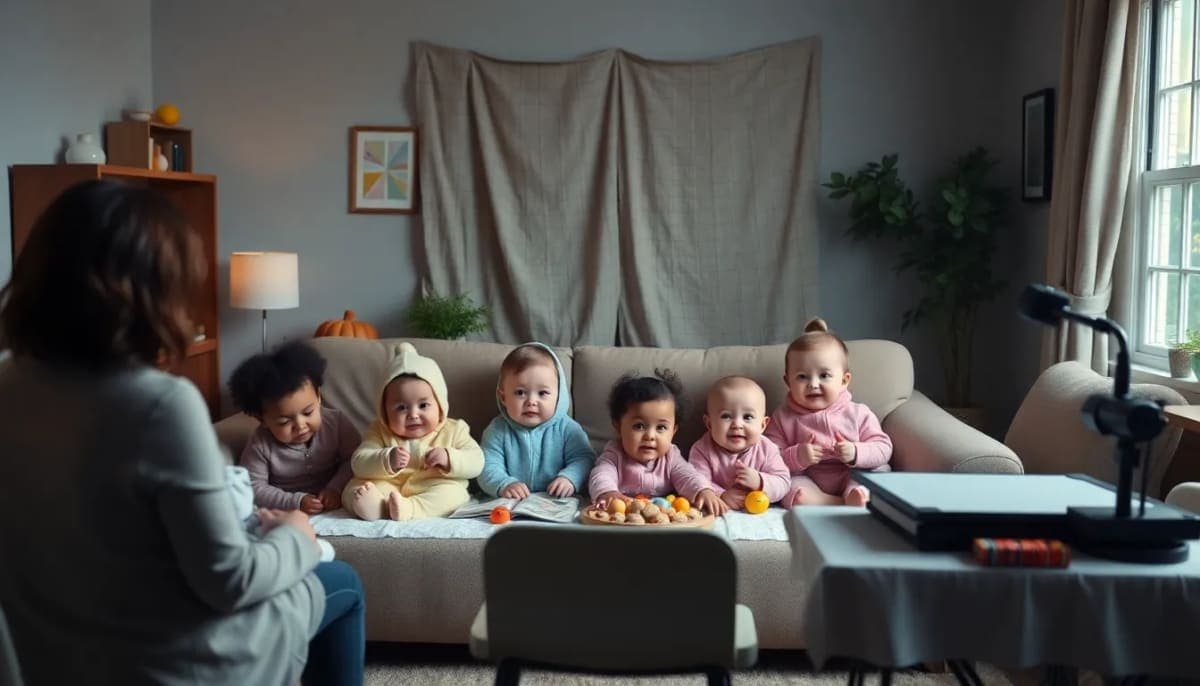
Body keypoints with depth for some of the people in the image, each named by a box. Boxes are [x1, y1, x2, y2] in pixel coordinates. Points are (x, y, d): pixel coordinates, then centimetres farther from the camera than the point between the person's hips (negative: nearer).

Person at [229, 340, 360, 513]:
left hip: (334, 505, 1)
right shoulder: (260, 445, -13)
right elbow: (255, 487, -9)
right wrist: (295, 503, -20)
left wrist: (336, 488, -18)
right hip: (285, 514, -1)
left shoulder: (336, 423, -9)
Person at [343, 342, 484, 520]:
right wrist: (386, 460, -27)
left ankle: (409, 509, -47)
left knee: (452, 489, -30)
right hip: (388, 489, 2)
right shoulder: (380, 432, 2)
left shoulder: (453, 431, 1)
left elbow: (477, 462, -5)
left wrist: (449, 458, -23)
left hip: (433, 494, -1)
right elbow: (359, 464, -8)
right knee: (356, 486, -20)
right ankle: (376, 504, -50)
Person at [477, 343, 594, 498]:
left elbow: (584, 458, 0)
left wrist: (569, 478, -19)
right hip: (510, 507, -1)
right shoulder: (497, 431, 2)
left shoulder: (567, 428, 1)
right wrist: (503, 485, -23)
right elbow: (488, 467, -4)